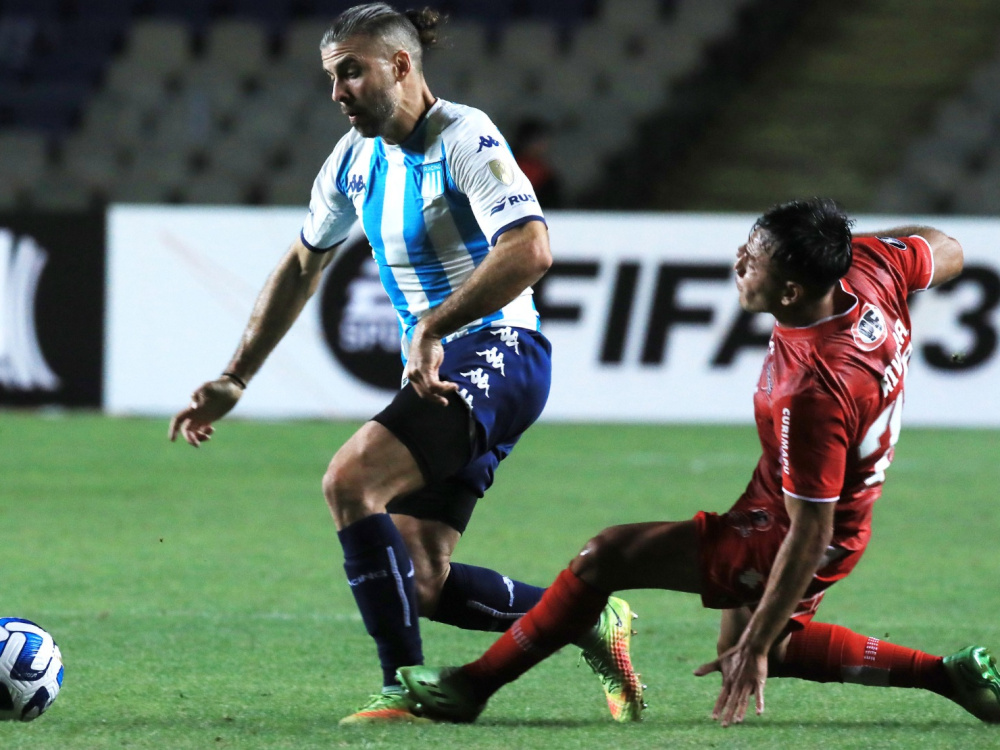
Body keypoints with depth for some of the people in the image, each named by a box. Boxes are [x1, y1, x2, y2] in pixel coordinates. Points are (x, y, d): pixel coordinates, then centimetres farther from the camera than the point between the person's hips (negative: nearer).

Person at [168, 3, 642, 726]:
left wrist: (433, 329, -31)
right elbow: (301, 267, 24)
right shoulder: (355, 159, 12)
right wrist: (234, 380, 21)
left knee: (350, 477, -26)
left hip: (497, 355, -8)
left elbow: (530, 250, -27)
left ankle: (408, 689, -21)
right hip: (436, 371, 9)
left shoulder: (464, 138, -13)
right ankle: (590, 620, 17)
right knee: (419, 582, -2)